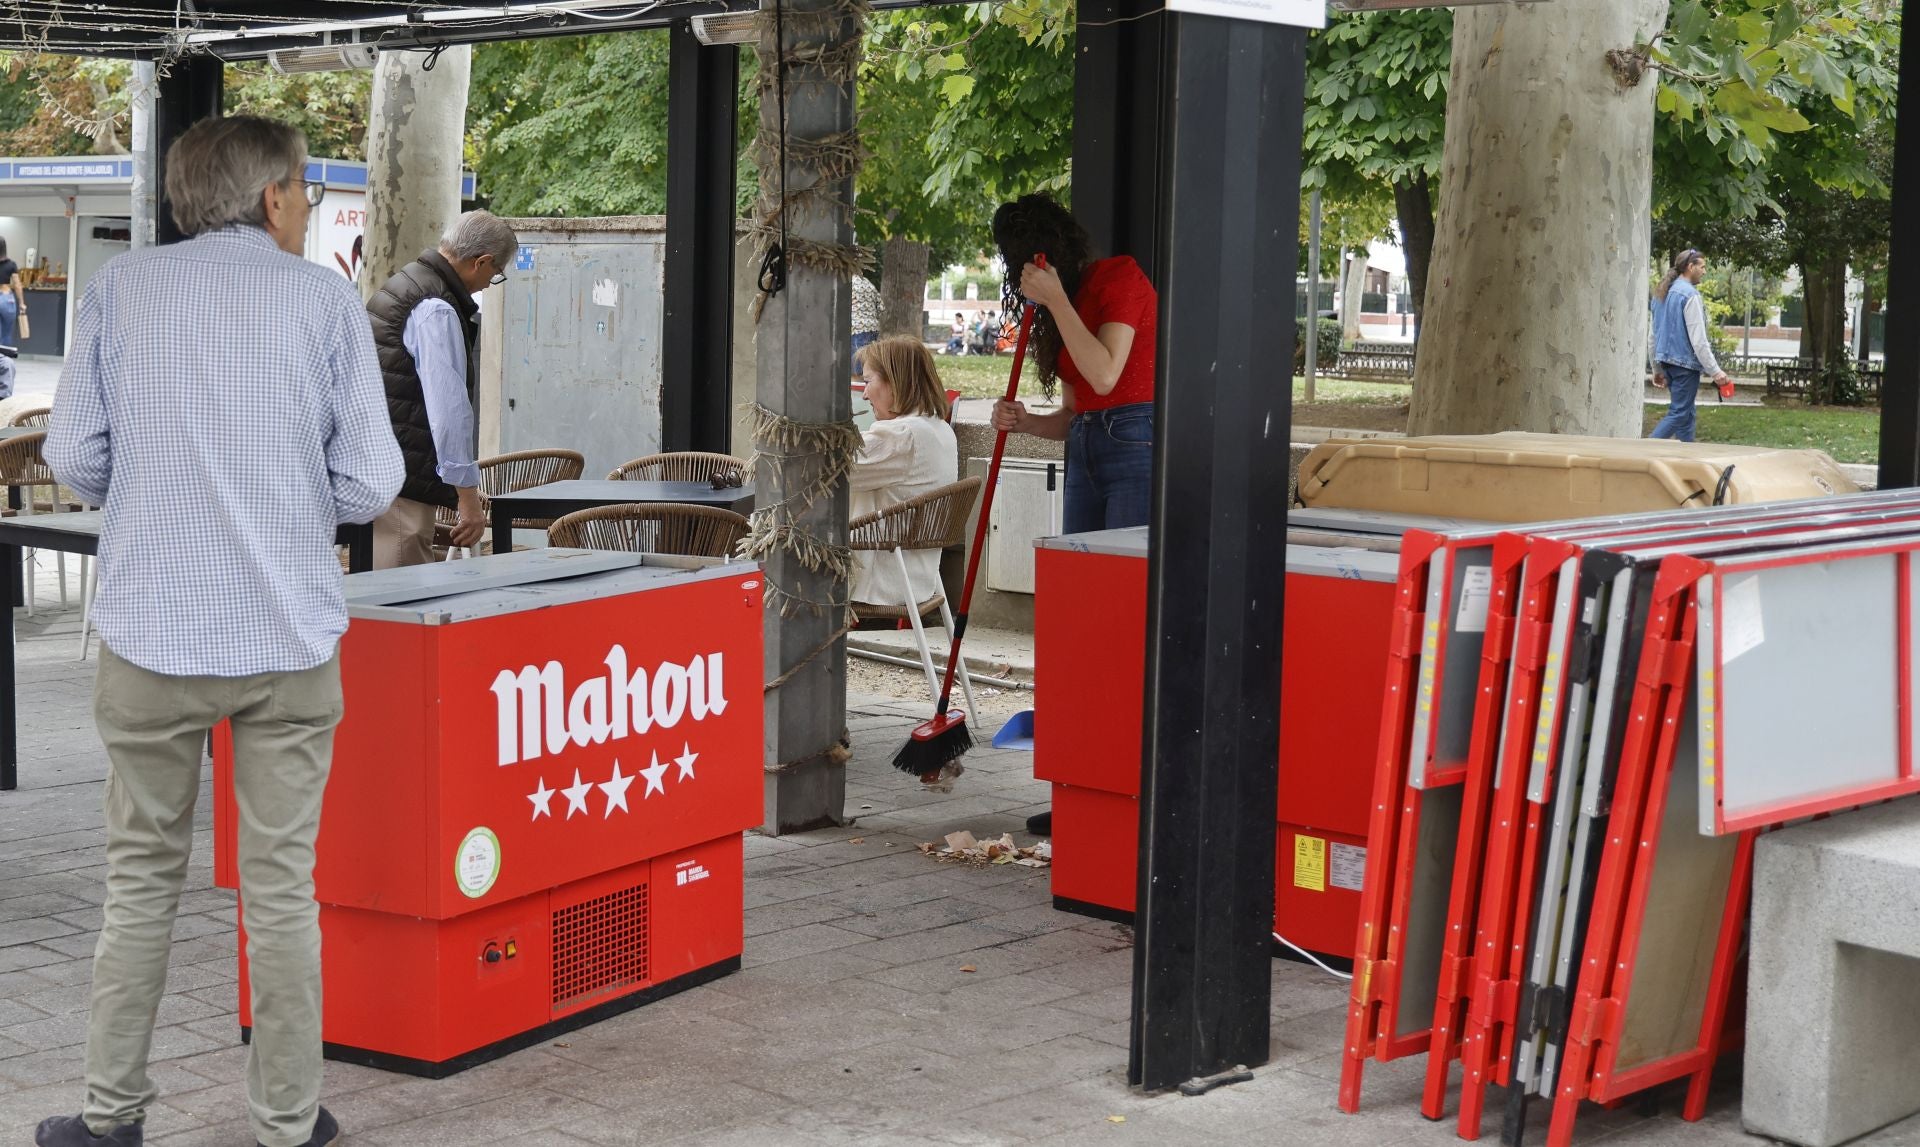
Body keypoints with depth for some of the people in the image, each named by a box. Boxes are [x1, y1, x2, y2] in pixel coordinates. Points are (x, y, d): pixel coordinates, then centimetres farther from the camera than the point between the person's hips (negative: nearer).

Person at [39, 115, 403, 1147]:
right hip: (288, 640, -1)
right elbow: (369, 484, -5)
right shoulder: (324, 297, -3)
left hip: (151, 635, 1)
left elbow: (76, 461, 0)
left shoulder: (118, 290, 1)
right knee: (281, 888, 7)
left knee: (140, 879, 13)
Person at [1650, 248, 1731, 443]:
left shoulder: (1662, 293, 11)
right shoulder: (1690, 295, -14)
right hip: (1685, 362, -9)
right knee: (1679, 414, -6)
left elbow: (1655, 334, 16)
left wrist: (1657, 369, 22)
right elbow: (1698, 339, -17)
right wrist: (1715, 371, -14)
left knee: (1686, 413, 14)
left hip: (1666, 360, 9)